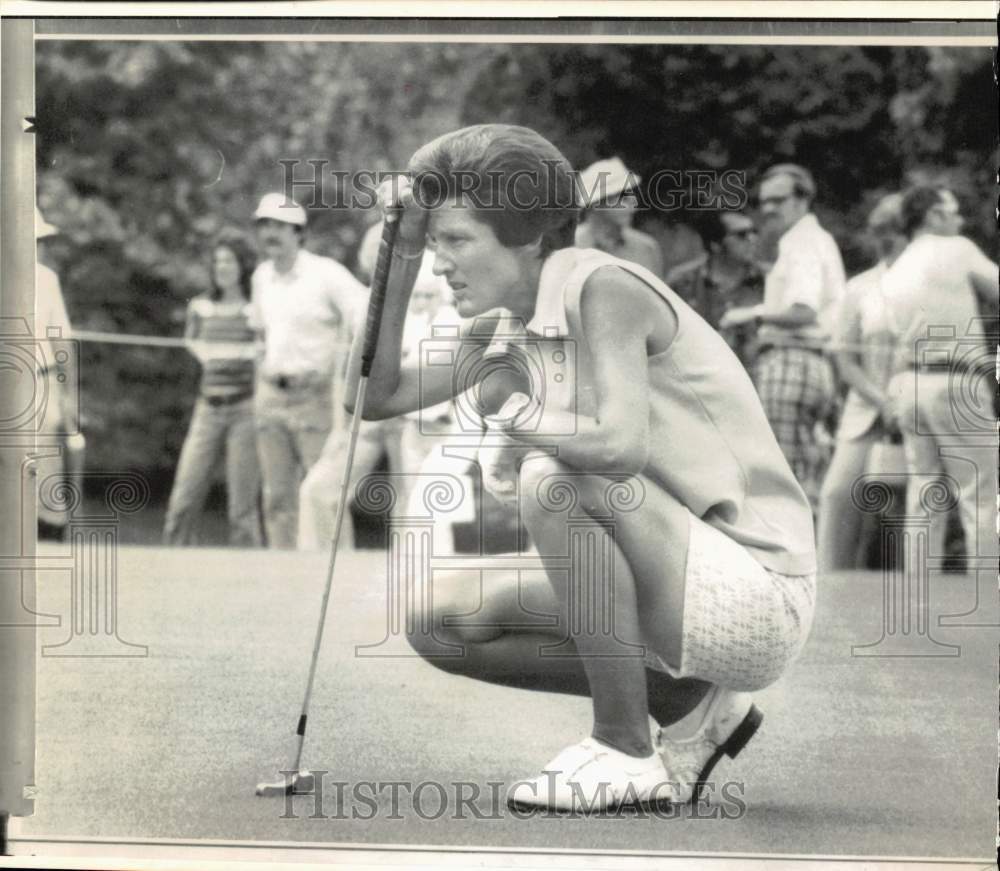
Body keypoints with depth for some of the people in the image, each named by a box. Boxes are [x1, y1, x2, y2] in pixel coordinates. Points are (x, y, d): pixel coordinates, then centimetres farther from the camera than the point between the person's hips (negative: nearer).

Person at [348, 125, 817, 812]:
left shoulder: (603, 288, -18)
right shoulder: (505, 327, 8)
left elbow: (620, 446, -34)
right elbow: (377, 395, 9)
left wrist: (520, 417, -18)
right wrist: (402, 253, 4)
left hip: (762, 603, -9)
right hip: (688, 601, 9)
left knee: (552, 479, -29)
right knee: (438, 619, 4)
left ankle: (626, 753, -16)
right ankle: (687, 706, 10)